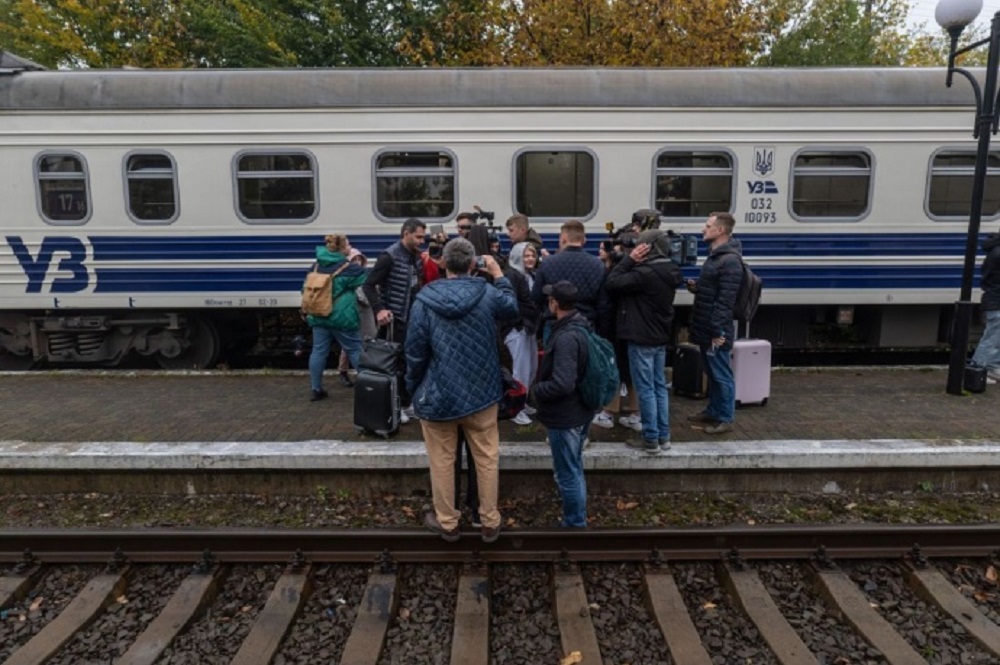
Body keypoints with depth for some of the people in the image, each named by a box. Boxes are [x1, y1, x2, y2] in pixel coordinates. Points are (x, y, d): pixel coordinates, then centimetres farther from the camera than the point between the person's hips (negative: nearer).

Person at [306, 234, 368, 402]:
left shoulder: (317, 265, 8)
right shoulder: (349, 268, -11)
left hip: (319, 315, 6)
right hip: (341, 317, -6)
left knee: (319, 351, 10)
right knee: (355, 350, 4)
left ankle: (316, 390, 15)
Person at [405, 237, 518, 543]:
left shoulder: (424, 301, -13)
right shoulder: (488, 294, -9)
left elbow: (415, 353, -9)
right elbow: (512, 306, 14)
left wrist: (412, 388, 6)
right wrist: (499, 273, 21)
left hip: (438, 395, -1)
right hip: (481, 392, 2)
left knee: (442, 461, 14)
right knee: (487, 458, 15)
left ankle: (446, 522, 28)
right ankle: (490, 522, 27)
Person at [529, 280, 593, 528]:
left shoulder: (566, 337, -27)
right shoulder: (581, 326, 4)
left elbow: (562, 384, -32)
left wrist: (534, 391, -17)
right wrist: (548, 357, 13)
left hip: (564, 416, -10)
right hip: (579, 412, 10)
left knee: (567, 474, 5)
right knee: (574, 469, 23)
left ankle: (574, 524, 20)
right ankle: (576, 520, 38)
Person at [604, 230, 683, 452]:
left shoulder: (646, 273, -22)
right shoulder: (669, 272, 7)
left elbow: (611, 284, -20)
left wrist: (629, 259, -13)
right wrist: (631, 262, 1)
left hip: (642, 338, -9)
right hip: (660, 337, 9)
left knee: (645, 389, -1)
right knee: (660, 386, 13)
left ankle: (651, 439, 5)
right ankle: (663, 436, 20)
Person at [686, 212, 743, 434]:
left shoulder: (730, 261, -18)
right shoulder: (715, 256, 14)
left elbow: (725, 300, -22)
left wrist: (717, 331, -23)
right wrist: (696, 286, 5)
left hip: (716, 330, -10)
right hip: (706, 328, 10)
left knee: (721, 375, 1)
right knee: (711, 373, 19)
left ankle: (725, 418, 12)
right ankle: (713, 411, 31)